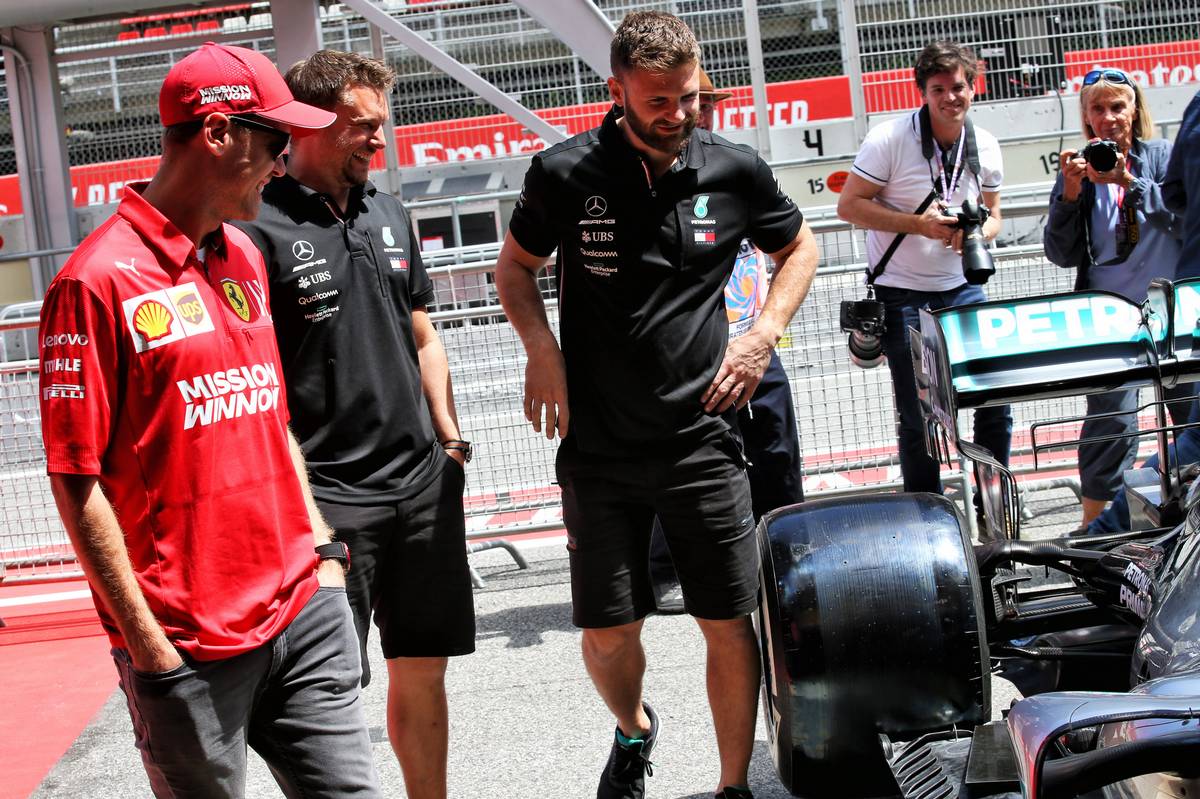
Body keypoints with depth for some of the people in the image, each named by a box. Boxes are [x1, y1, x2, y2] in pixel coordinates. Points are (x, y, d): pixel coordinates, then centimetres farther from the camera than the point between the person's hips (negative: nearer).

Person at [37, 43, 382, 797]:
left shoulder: (244, 258, 11)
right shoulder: (98, 281, -13)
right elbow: (76, 478, -13)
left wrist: (318, 539, 14)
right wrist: (143, 638, -12)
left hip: (303, 606, 7)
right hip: (187, 643, -7)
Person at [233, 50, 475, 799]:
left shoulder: (389, 214, 11)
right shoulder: (259, 230, -10)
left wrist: (450, 441, 14)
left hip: (425, 485, 6)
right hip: (328, 495, -6)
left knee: (423, 670, 13)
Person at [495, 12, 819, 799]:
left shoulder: (735, 171, -2)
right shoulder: (566, 174, -6)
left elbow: (799, 246, 16)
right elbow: (515, 267, 11)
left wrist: (762, 336, 1)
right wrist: (543, 350, -6)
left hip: (703, 441, 1)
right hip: (599, 447, 0)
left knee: (729, 625, 3)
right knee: (608, 632, 5)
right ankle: (634, 731, 38)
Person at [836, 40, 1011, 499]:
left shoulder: (985, 147, 2)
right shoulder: (889, 140, -14)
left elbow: (992, 214, 14)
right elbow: (849, 206, -13)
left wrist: (977, 234, -11)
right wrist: (918, 224, -22)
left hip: (961, 289, 5)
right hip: (901, 294, -5)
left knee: (996, 398, 5)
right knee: (918, 419, 2)